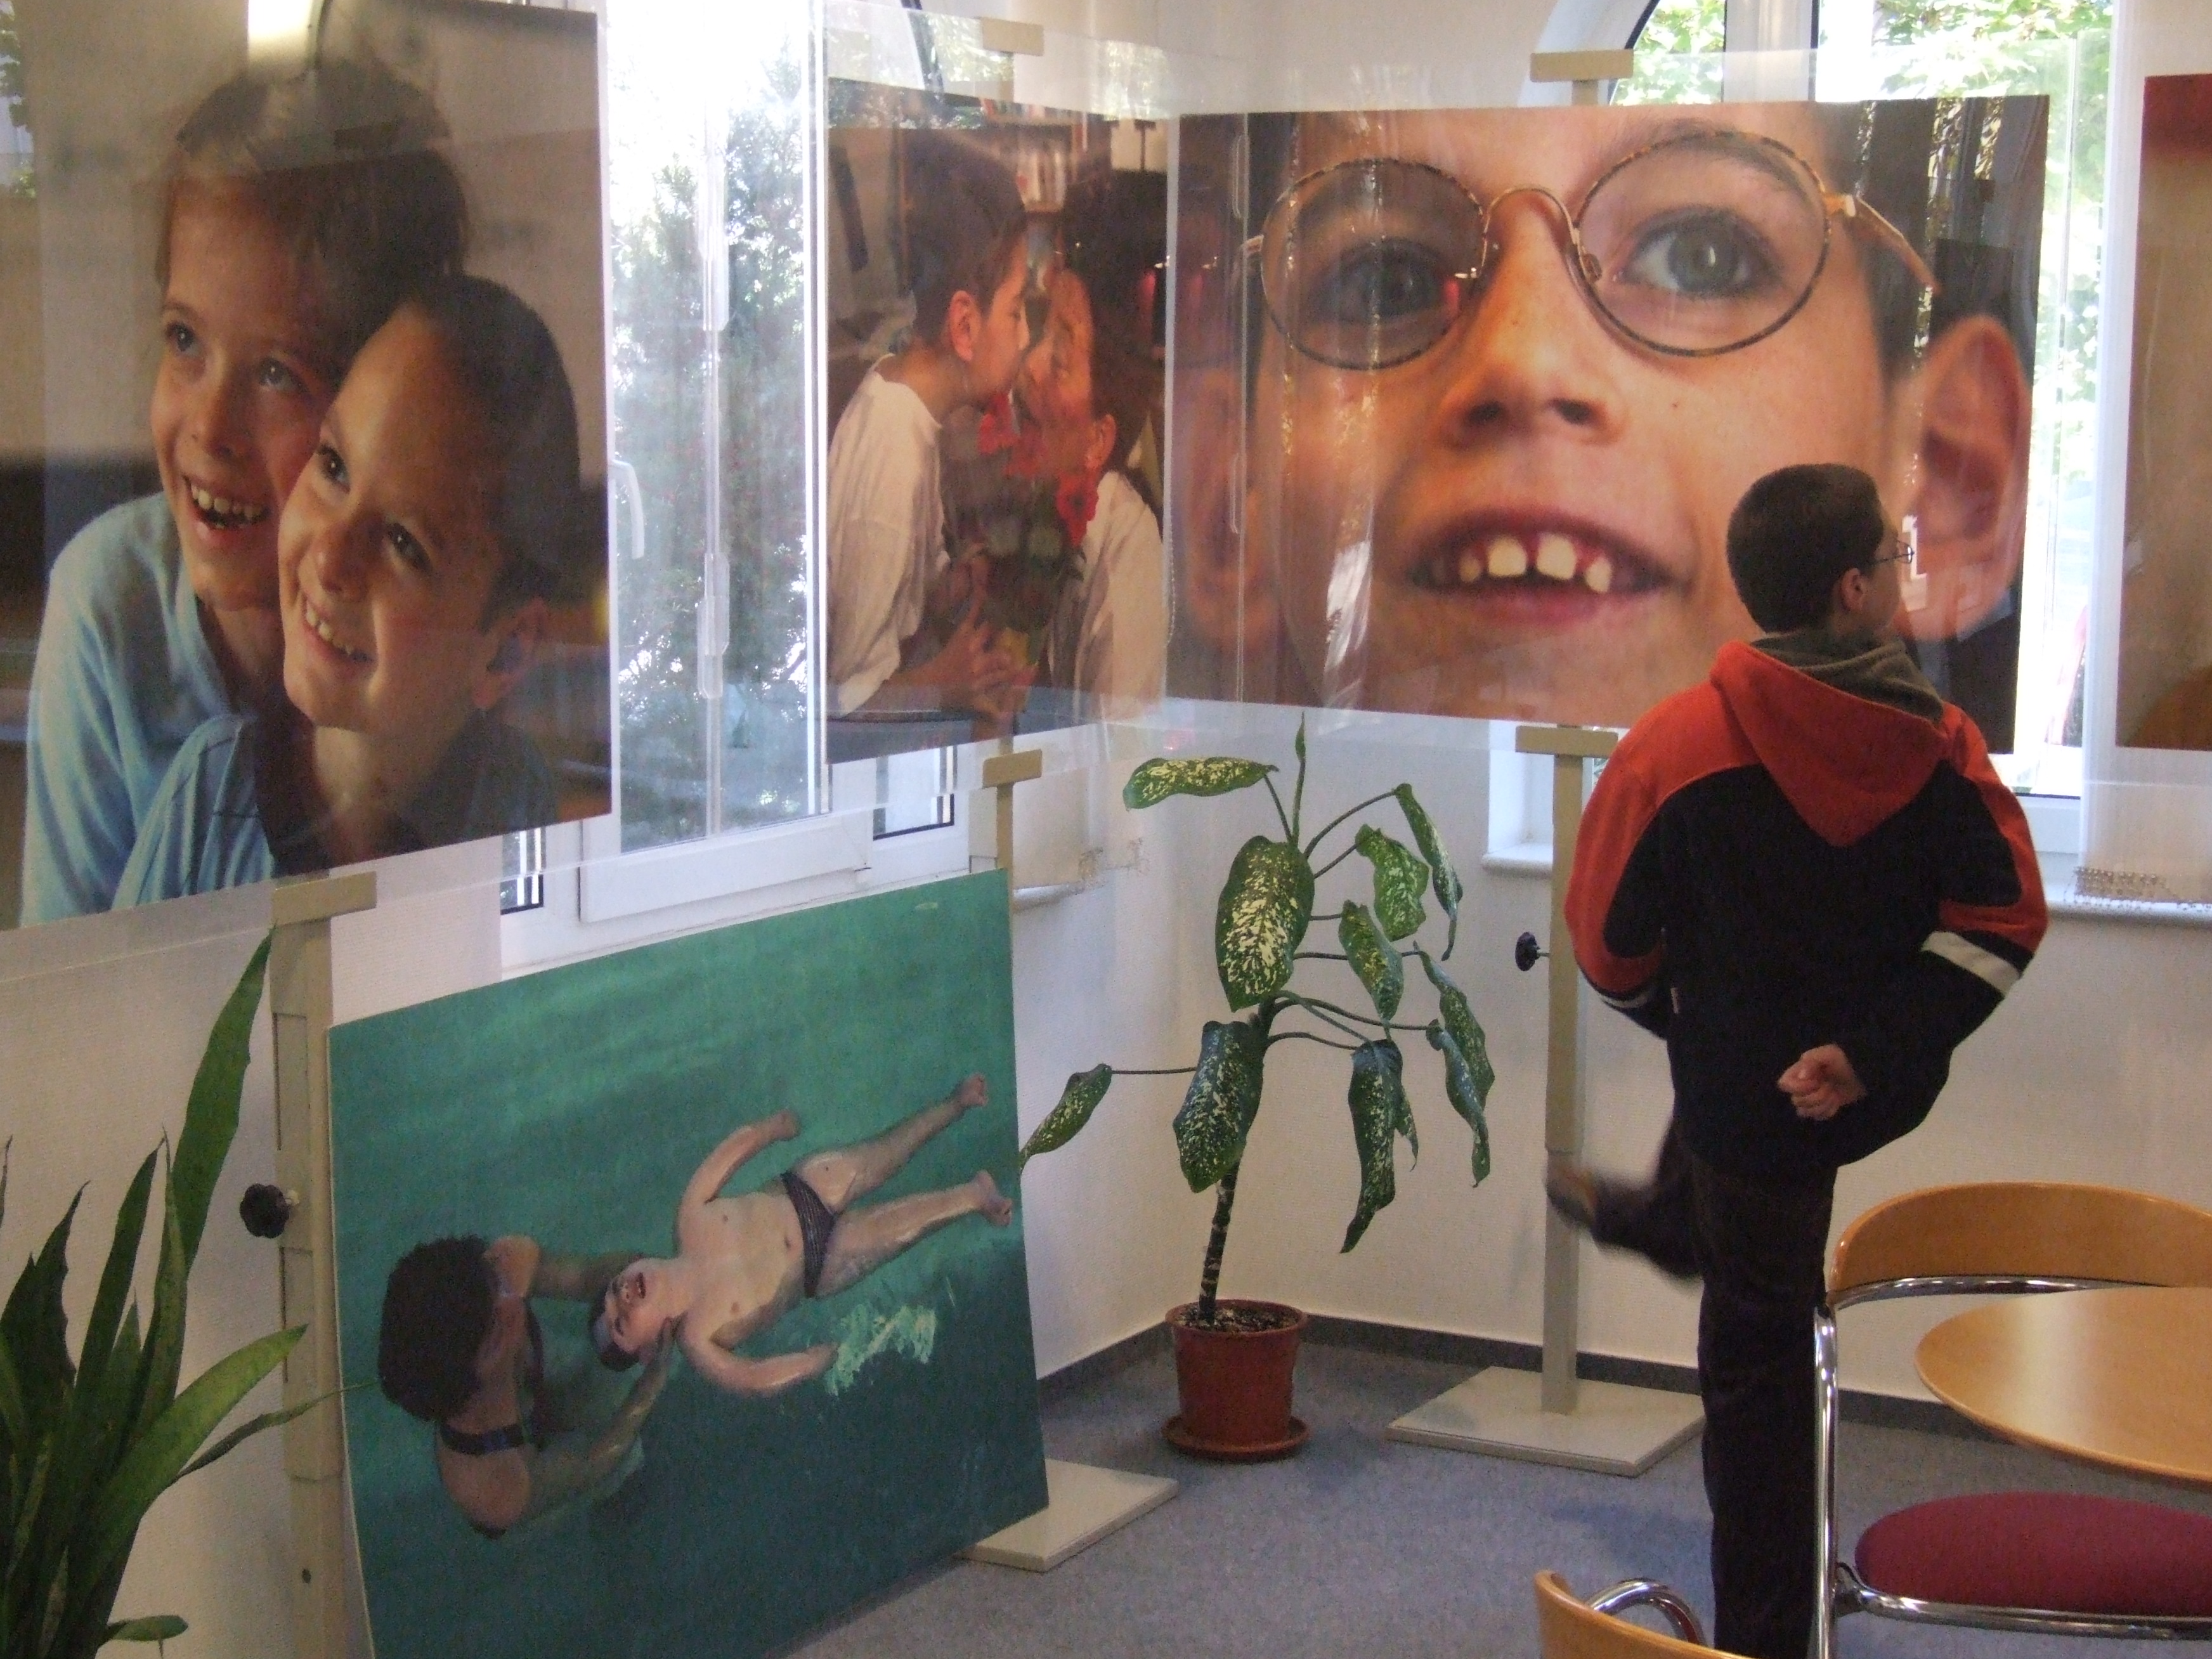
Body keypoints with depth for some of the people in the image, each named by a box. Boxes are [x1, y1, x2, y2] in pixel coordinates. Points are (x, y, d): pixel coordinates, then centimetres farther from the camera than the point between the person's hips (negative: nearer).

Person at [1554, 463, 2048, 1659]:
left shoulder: (1677, 749, -19)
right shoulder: (1939, 745, -12)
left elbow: (1614, 951, -8)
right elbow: (2002, 924, -13)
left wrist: (1679, 1018, 13)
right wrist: (1874, 1049, -12)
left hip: (1757, 1094, -3)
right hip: (1885, 1087, 4)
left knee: (1757, 1360, 10)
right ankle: (1662, 1216, 66)